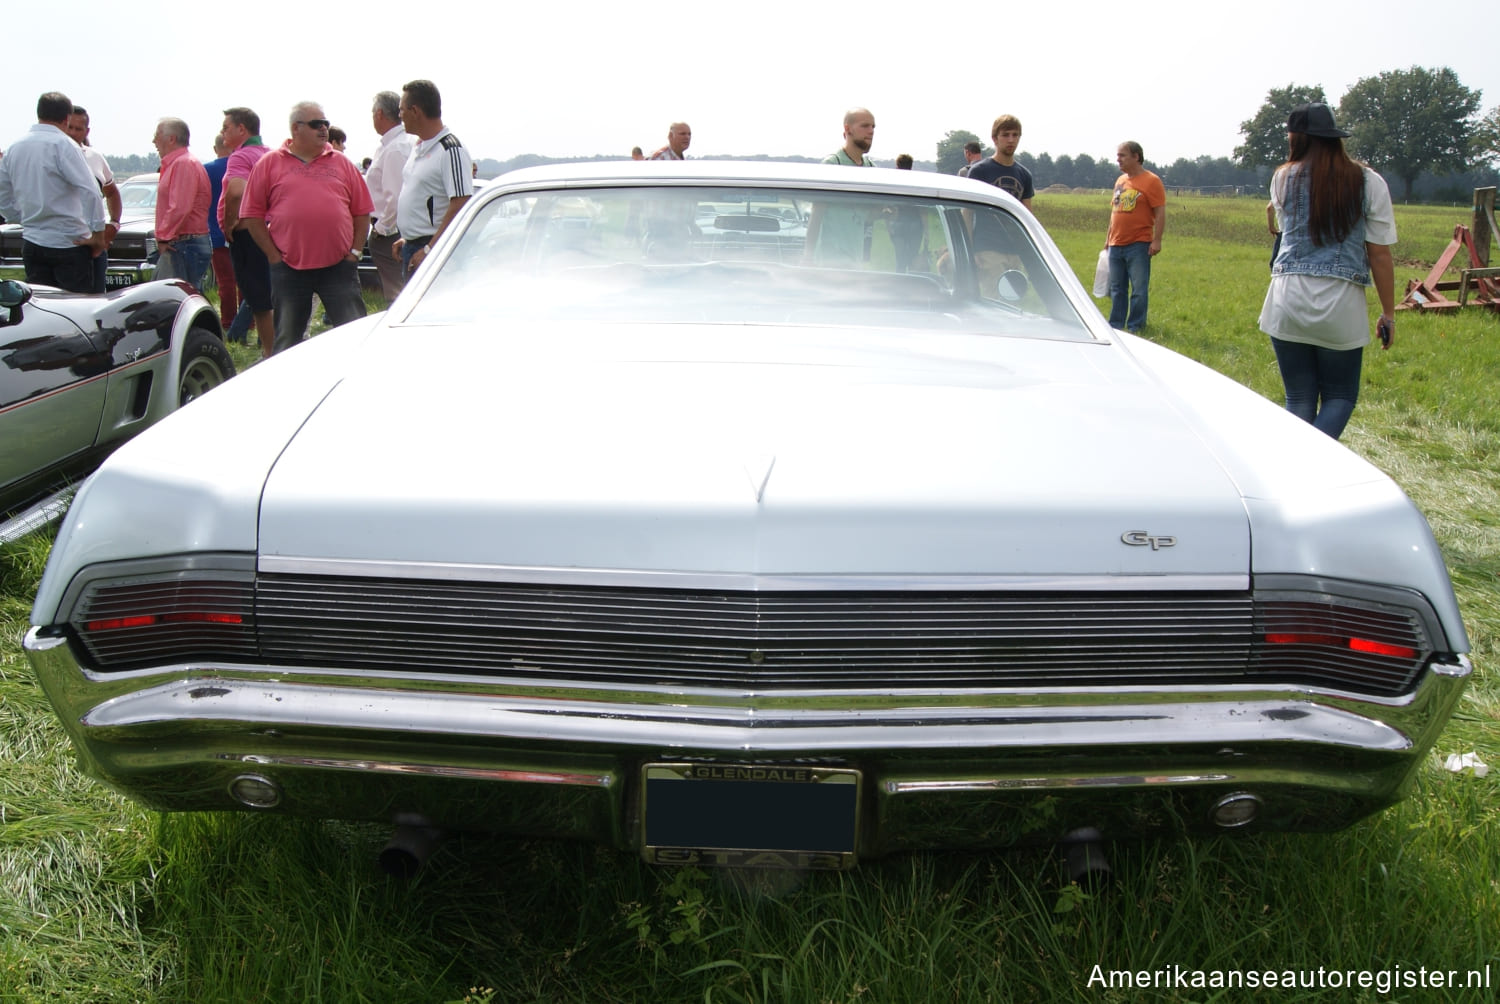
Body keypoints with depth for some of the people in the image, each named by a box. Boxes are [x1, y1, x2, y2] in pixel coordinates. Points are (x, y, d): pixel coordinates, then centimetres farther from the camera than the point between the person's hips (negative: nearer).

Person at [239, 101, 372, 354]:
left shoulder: (342, 163, 11)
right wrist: (274, 256, -3)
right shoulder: (269, 163, 5)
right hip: (289, 268, -1)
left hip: (338, 266, 1)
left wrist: (355, 251, 1)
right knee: (287, 340, 8)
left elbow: (362, 212, 12)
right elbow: (252, 215, 4)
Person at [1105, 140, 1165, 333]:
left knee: (1138, 290, -2)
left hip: (1138, 246, -7)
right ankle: (1115, 326, 19)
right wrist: (1108, 237, 19)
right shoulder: (1120, 180, 14)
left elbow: (1160, 213, -10)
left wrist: (1157, 240, -15)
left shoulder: (1151, 181, -6)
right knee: (1116, 289, 11)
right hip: (1116, 245, 7)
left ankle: (1135, 328, 4)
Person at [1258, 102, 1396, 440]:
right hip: (1342, 304, -1)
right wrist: (1388, 314, 7)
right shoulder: (1368, 182, 1)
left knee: (1299, 400, 11)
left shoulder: (1284, 178, 4)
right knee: (1340, 397, 12)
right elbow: (1380, 253, 0)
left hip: (1288, 300, 1)